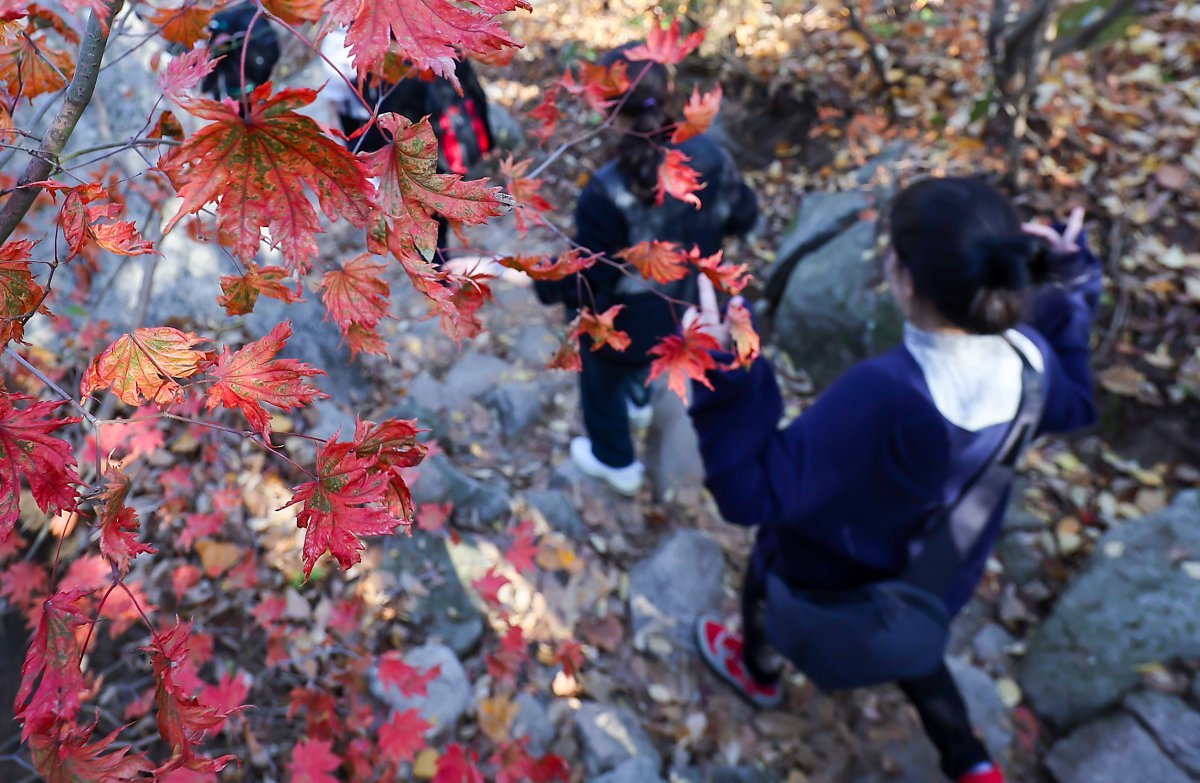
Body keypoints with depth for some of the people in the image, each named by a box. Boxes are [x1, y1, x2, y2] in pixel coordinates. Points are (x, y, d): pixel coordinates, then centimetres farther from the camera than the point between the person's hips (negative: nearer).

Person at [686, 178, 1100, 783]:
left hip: (837, 576, -4)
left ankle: (758, 671, 64)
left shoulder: (884, 394, -45)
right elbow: (1074, 406, 2)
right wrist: (1070, 284, 0)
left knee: (765, 576, 32)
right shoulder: (1028, 357, -24)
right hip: (935, 574, 5)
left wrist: (721, 375, -48)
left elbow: (756, 491, -41)